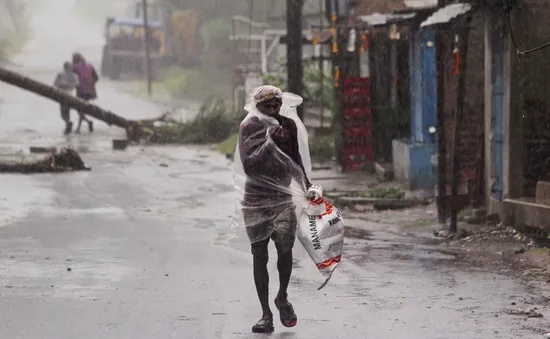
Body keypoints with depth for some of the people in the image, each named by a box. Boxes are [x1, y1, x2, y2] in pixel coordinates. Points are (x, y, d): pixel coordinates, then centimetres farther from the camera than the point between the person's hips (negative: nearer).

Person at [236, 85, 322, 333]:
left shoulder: (288, 126, 6)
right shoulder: (249, 127, -6)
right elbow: (249, 164, -16)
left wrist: (307, 186, 11)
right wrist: (269, 142, -25)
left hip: (282, 198, 2)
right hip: (255, 201, -2)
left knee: (285, 245, -17)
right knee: (259, 255, 1)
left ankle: (282, 298, 6)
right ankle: (266, 313, 8)